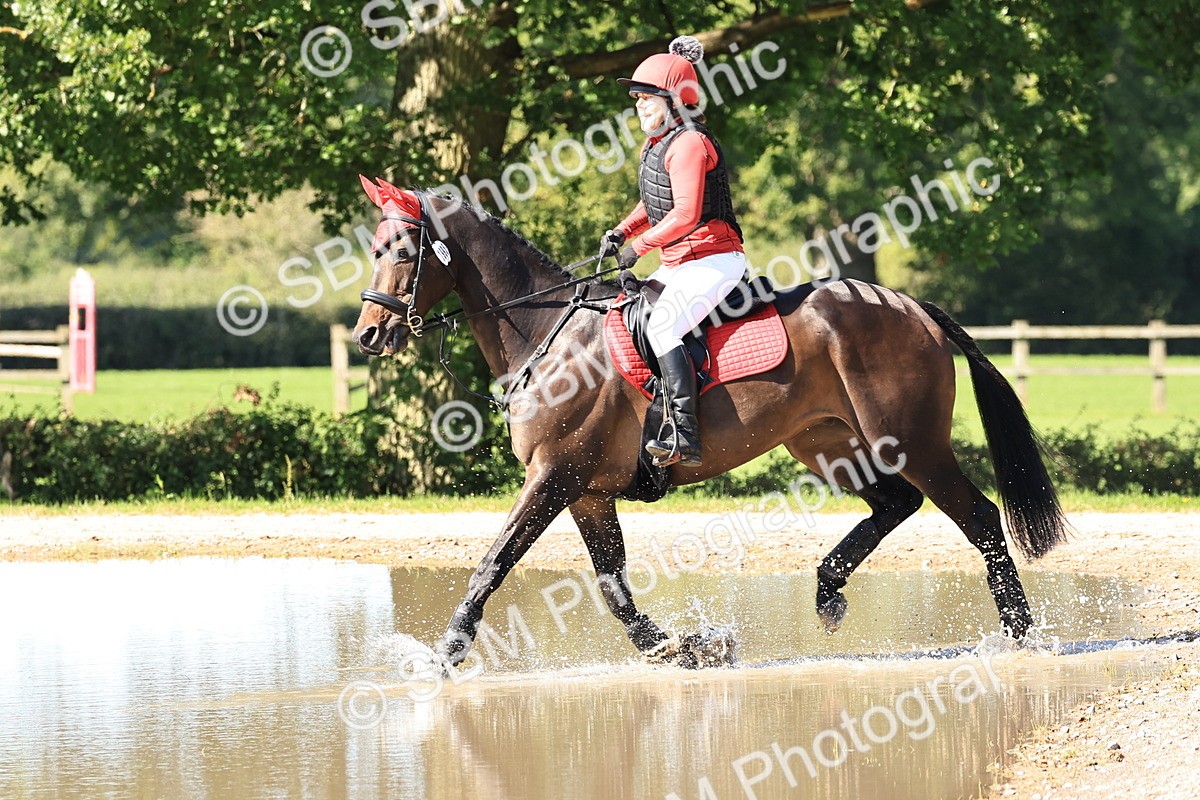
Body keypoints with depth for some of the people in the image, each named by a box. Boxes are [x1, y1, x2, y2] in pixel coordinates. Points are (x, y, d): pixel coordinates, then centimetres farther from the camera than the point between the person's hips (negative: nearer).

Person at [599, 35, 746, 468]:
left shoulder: (689, 144, -17)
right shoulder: (655, 143, 14)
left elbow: (686, 214, -25)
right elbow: (655, 204, 24)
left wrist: (639, 245, -19)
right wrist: (622, 232, 6)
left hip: (713, 260, -11)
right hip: (678, 265, 11)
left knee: (662, 326, -28)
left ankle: (683, 436, -32)